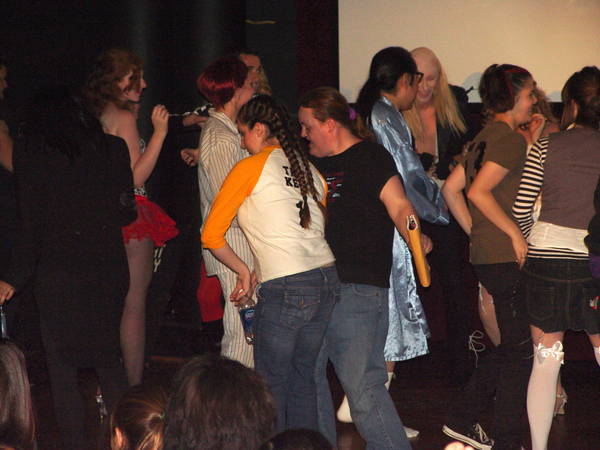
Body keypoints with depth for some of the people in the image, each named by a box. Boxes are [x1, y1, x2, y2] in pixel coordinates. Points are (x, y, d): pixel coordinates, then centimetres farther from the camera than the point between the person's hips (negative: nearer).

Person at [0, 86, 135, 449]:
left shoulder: (31, 153, -5)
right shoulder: (113, 148, 1)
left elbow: (31, 223, -6)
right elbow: (126, 212, 5)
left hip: (58, 274, -3)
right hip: (109, 268, 3)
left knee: (62, 367, 6)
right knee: (110, 361, 16)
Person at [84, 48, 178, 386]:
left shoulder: (96, 117, 11)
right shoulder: (123, 118, -13)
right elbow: (135, 177, -17)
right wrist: (159, 133, -16)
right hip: (130, 215, -9)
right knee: (134, 305, -3)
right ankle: (134, 387, 0)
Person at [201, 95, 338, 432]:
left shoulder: (251, 167, -1)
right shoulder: (310, 170, 15)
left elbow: (211, 236, 1)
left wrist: (244, 272, 13)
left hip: (285, 289, -6)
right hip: (327, 278, 6)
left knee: (272, 382, 3)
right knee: (303, 379, 15)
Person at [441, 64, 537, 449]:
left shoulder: (485, 137, 15)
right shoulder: (512, 139, -13)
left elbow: (451, 189, 17)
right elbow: (479, 192, -23)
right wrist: (516, 232, -17)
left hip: (486, 254, 10)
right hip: (508, 256, -10)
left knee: (513, 346, 18)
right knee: (521, 349, -2)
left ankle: (463, 418, 21)